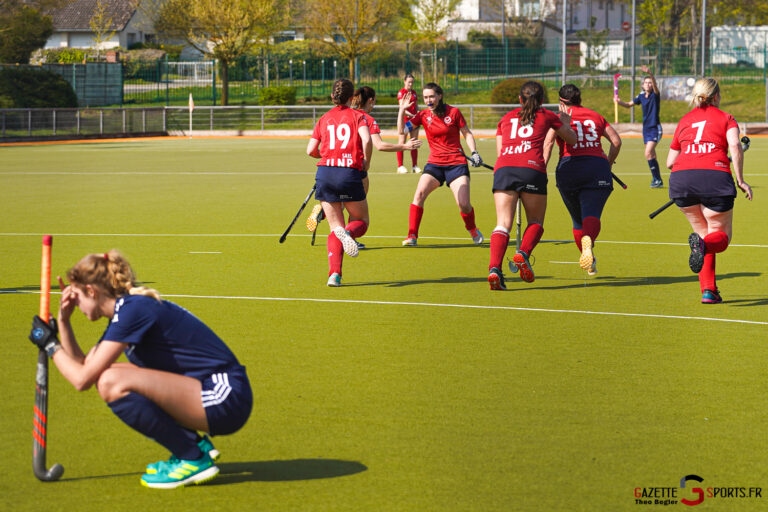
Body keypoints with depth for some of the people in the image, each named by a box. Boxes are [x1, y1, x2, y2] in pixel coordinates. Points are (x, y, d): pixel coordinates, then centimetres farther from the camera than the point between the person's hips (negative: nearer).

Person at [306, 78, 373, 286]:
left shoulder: (324, 119, 14)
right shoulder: (357, 116, 4)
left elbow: (311, 150, 8)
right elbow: (366, 140, -13)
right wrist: (366, 162, 2)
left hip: (325, 174, 3)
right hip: (350, 173, -3)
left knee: (336, 227, 10)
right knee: (361, 221, 15)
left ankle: (334, 274, -9)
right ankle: (348, 232, -23)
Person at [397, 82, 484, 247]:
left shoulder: (454, 112, -4)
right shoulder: (423, 115, 2)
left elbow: (467, 133, 6)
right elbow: (401, 130, -6)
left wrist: (474, 152, -6)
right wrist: (402, 109, -14)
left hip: (457, 163, -2)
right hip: (434, 164, 2)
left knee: (464, 205, -11)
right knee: (419, 194, -21)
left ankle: (473, 229, 22)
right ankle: (412, 236, -14)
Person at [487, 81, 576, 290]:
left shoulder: (506, 118, 25)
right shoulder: (547, 116, 20)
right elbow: (572, 139, 32)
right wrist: (566, 123, 51)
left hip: (503, 168, 2)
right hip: (532, 168, -2)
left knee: (503, 224, -4)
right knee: (535, 222, 13)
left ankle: (494, 267, -25)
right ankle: (523, 253, -17)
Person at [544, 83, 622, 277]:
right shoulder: (596, 117, 19)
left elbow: (548, 142, -7)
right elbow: (616, 141, 14)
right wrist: (608, 164, 27)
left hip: (568, 168, 0)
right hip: (597, 165, 0)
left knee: (578, 220, 16)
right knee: (592, 216, -13)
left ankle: (589, 262, 26)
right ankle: (588, 241, -46)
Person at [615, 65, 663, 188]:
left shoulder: (655, 95, -10)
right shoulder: (641, 96, 7)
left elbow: (655, 83, -31)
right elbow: (629, 104, 20)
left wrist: (650, 73, -50)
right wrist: (619, 101, 0)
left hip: (655, 128, -7)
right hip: (646, 128, 7)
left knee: (648, 153, -20)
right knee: (651, 155, 14)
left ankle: (657, 180, -15)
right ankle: (657, 180, 26)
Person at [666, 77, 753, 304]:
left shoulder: (684, 121, 25)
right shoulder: (726, 118, 15)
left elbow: (670, 161, 23)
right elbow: (734, 146, -5)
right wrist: (740, 180, 0)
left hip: (681, 177, 3)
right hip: (715, 175, -3)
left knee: (703, 232, 20)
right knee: (721, 236, 11)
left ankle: (708, 290, 8)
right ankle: (704, 244, -28)